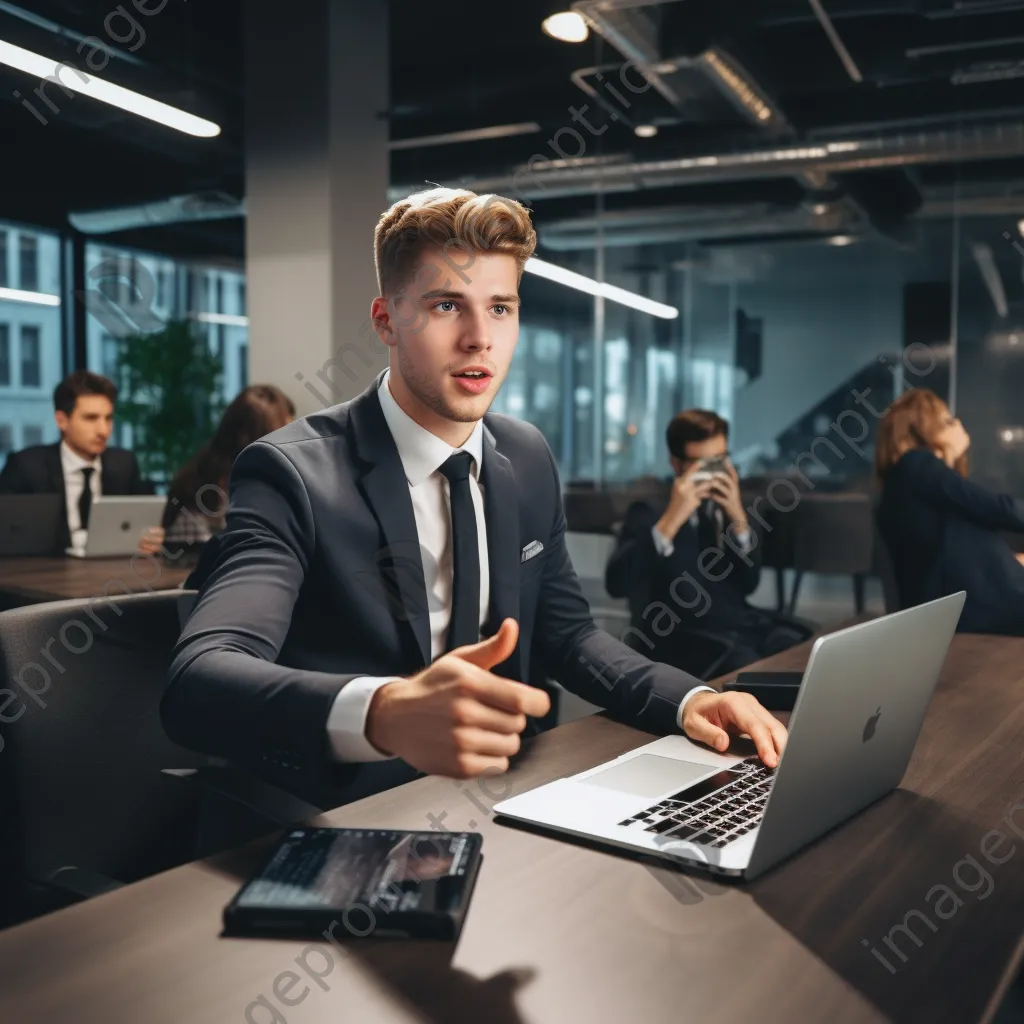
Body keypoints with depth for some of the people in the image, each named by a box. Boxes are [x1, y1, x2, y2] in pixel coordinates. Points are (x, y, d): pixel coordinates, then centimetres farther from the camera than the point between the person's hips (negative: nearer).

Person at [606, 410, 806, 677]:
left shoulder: (726, 507, 16)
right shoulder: (647, 513, 1)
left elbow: (748, 584, 8)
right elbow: (616, 583, -16)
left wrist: (739, 518, -7)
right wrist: (671, 520, -22)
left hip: (740, 624, 5)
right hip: (680, 636, -5)